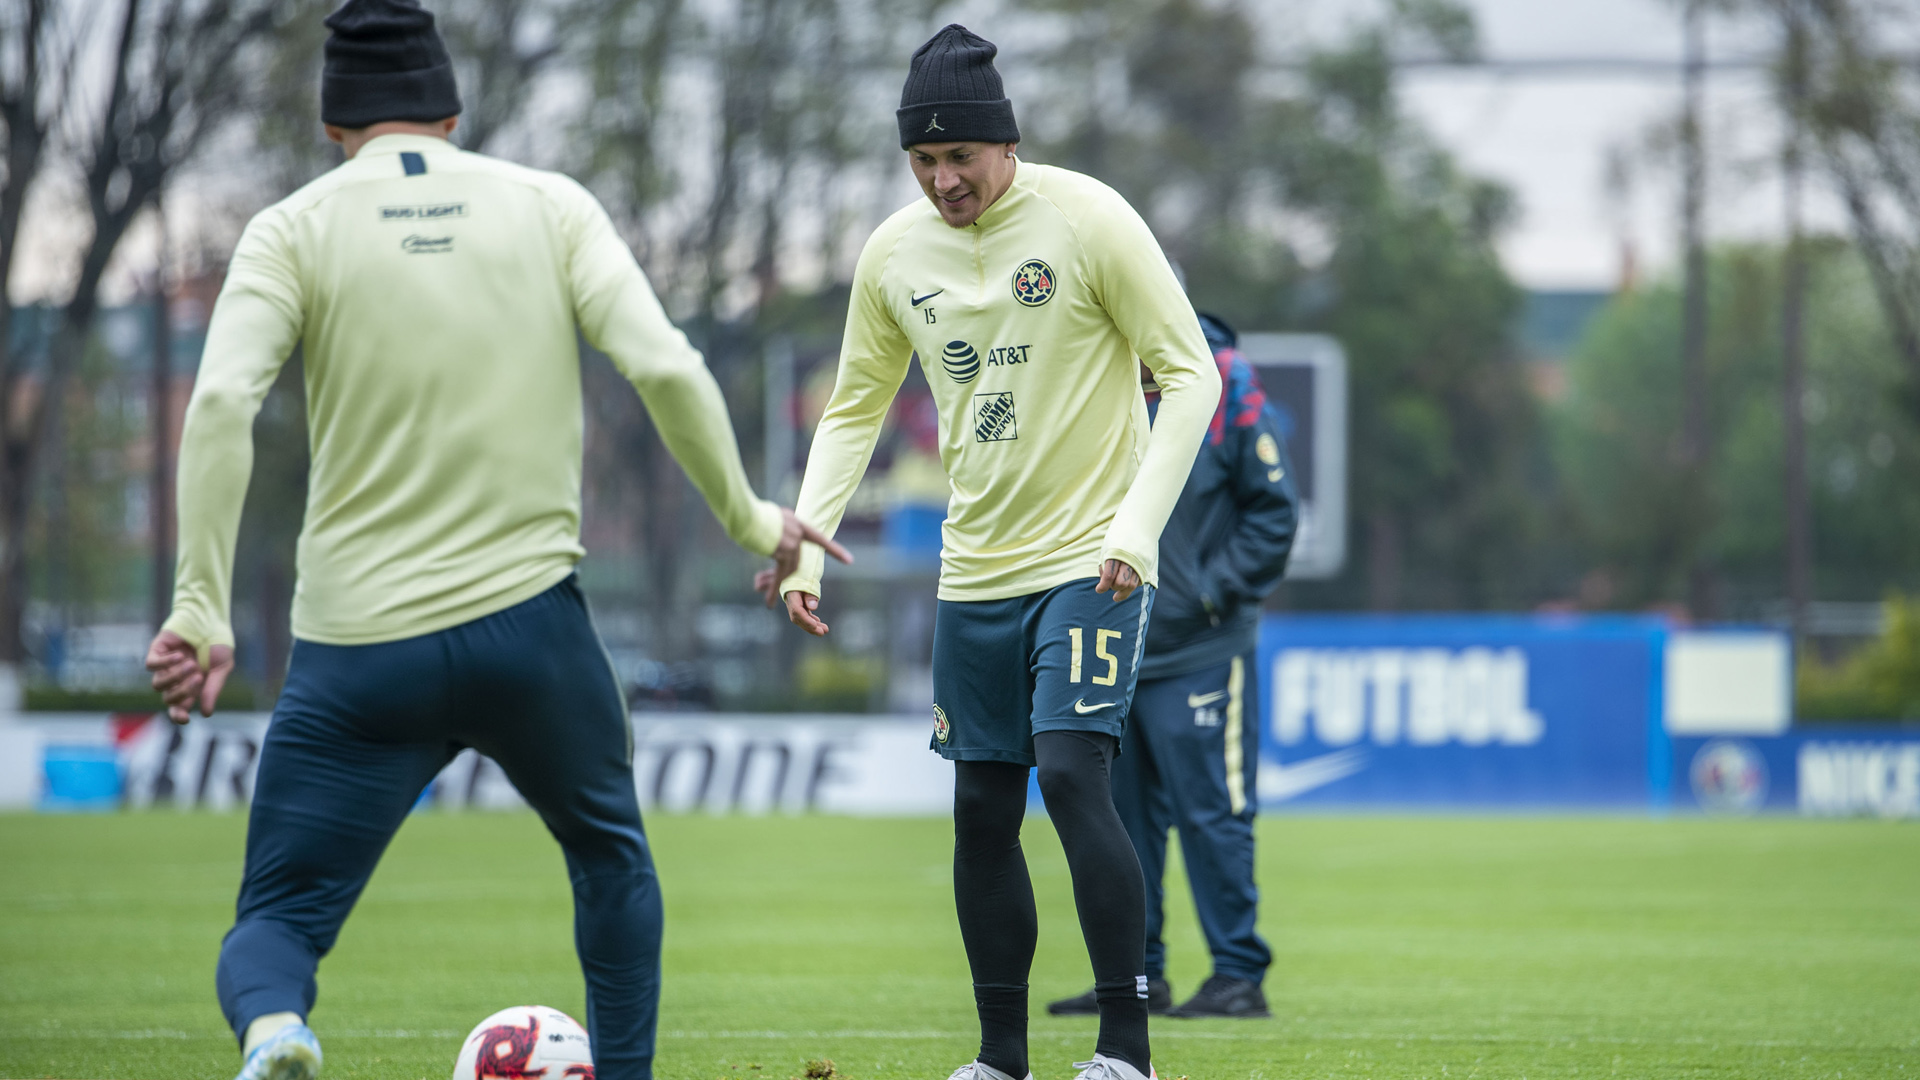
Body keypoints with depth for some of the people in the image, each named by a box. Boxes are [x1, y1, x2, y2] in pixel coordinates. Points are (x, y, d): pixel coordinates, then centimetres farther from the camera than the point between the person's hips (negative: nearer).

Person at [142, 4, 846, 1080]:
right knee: (610, 850, 29)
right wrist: (748, 518, 7)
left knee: (276, 922, 5)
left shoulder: (296, 229, 1)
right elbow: (666, 367, -6)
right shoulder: (550, 206, 5)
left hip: (358, 649, -1)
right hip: (530, 620, 1)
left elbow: (221, 403, -14)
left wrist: (201, 608, -13)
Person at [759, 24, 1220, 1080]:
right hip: (976, 567, 5)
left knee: (1072, 772, -19)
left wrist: (1137, 526, -20)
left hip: (1091, 557, -5)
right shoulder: (894, 254, 2)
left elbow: (1190, 375, -10)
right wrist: (803, 544, -1)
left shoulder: (1087, 220, -12)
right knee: (982, 811, 6)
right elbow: (855, 410, 13)